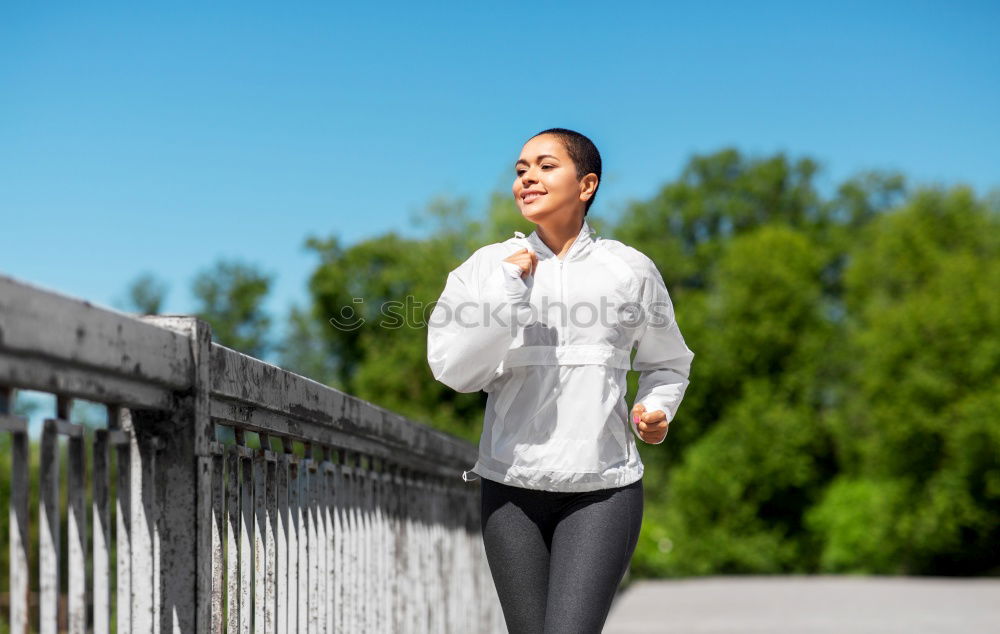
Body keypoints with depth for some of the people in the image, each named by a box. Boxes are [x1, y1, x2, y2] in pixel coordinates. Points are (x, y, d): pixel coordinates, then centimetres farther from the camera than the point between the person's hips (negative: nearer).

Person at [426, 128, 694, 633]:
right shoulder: (487, 265, 4)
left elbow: (668, 363, 20)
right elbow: (452, 368, -9)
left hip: (602, 489, -1)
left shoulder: (629, 269, 4)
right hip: (511, 485, 2)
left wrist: (656, 409, 0)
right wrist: (508, 287, -14)